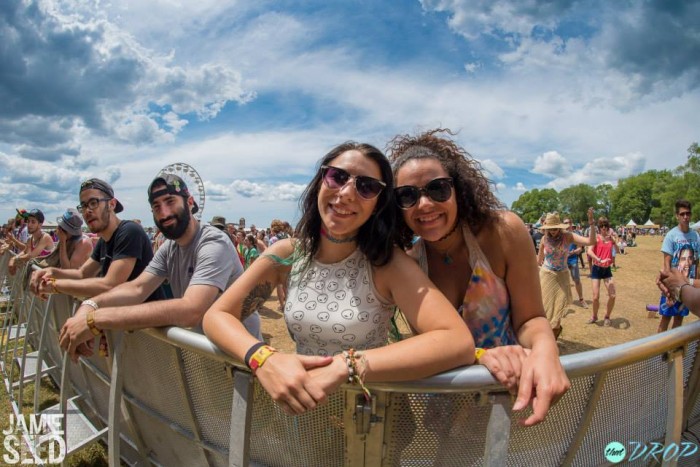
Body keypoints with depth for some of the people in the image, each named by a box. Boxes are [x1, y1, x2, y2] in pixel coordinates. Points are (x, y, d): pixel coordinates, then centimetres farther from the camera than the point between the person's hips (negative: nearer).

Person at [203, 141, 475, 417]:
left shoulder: (387, 263, -15)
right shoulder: (287, 254, -5)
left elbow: (459, 343, -26)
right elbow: (216, 316, -6)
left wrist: (345, 366, -34)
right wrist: (264, 358, -27)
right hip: (303, 410, 1)